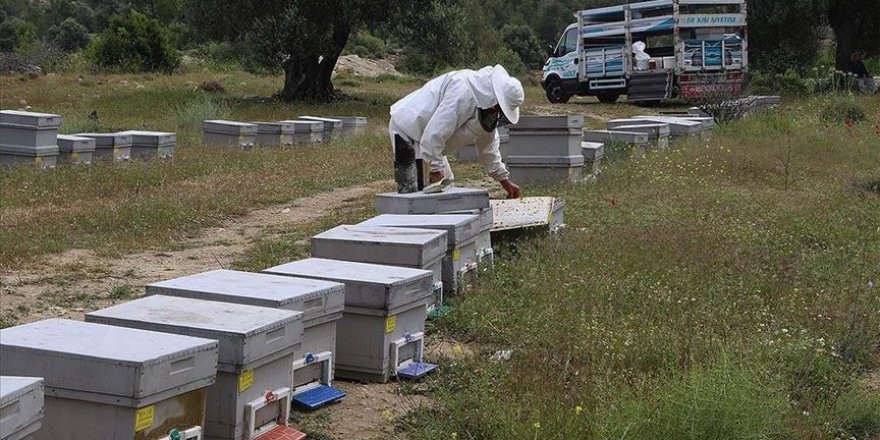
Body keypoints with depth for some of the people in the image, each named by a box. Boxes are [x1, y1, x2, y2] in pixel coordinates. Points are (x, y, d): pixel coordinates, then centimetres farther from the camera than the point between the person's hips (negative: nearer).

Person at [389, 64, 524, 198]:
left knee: (446, 185, 10)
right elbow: (434, 132, -35)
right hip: (407, 128, -10)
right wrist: (436, 169, -29)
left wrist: (504, 180, 12)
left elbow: (488, 145, 12)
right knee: (411, 192, -16)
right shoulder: (462, 93, -32)